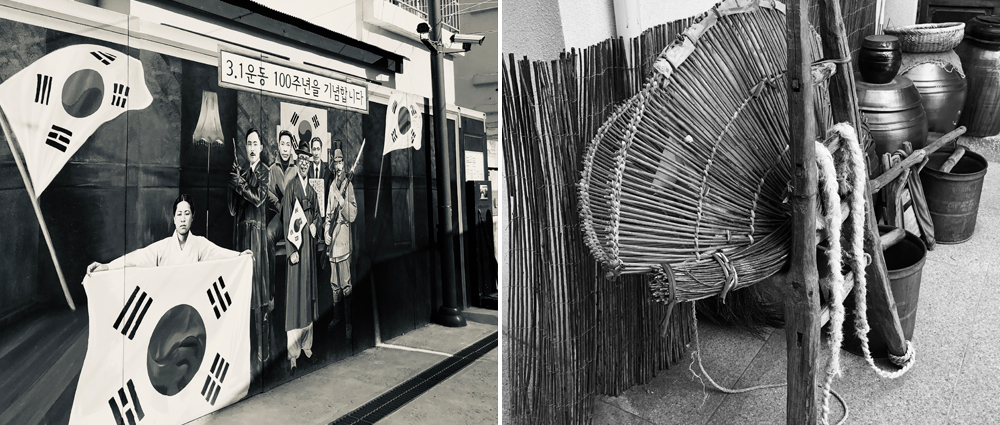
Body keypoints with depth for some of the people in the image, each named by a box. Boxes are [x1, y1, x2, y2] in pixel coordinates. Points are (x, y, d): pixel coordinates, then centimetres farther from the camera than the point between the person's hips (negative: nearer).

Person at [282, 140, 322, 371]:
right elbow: (286, 220, -10)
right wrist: (292, 250, -15)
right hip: (295, 242, -6)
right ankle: (292, 352, 1)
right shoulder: (291, 187, -6)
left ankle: (307, 344, 22)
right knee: (295, 290, -5)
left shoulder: (312, 189, 12)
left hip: (310, 242, 6)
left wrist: (314, 224, 1)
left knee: (309, 288, 11)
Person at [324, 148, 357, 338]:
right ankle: (336, 317, 27)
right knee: (334, 283, 15)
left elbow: (352, 215, -13)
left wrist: (341, 199, -22)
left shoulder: (349, 185, -6)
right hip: (332, 240, 6)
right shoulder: (332, 186, 13)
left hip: (344, 238, -6)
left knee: (346, 284, -4)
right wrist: (326, 231, 5)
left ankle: (348, 323, 5)